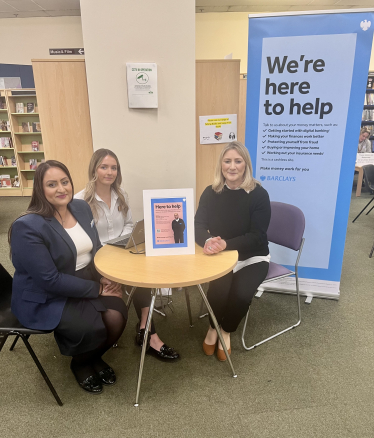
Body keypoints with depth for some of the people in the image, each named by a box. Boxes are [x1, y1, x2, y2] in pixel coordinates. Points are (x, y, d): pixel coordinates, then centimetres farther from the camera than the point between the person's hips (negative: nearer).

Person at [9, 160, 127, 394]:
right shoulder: (27, 227, -20)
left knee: (117, 315, -16)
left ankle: (94, 358, 18)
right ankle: (80, 365, 15)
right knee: (93, 329, -24)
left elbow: (96, 248, 11)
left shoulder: (82, 207, 1)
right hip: (45, 299, -5)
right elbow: (50, 280, -23)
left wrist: (106, 277, -7)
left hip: (87, 280, 6)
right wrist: (96, 289, -20)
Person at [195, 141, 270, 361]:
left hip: (253, 257, -1)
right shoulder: (211, 193, -3)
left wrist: (225, 244, -33)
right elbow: (198, 226, -9)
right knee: (219, 289, -27)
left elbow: (257, 236, -17)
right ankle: (213, 327, 7)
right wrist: (208, 241, -34)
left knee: (241, 293, -26)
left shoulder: (259, 194, -12)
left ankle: (226, 331, 7)